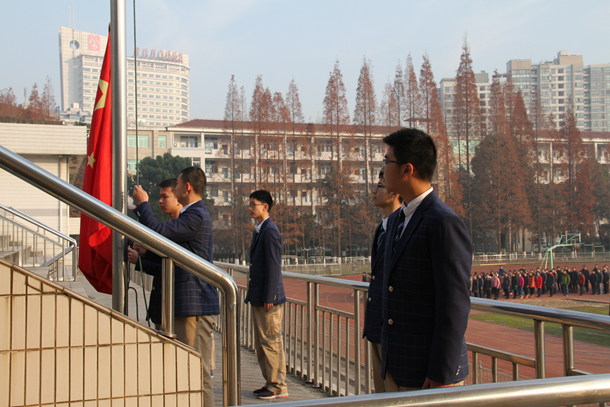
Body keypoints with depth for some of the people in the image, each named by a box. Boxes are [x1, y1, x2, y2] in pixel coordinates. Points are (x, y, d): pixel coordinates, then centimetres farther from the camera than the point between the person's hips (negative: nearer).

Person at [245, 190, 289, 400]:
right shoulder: (259, 230, 16)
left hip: (268, 298, -10)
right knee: (261, 343, 15)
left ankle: (278, 386, 5)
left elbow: (273, 266, -19)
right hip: (258, 298, 10)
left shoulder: (270, 230, -15)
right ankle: (270, 382, 24)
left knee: (271, 342, -3)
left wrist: (268, 297, -20)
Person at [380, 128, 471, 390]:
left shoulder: (445, 224, -16)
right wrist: (389, 359, 18)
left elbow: (455, 305, -18)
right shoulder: (396, 220, 12)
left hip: (430, 373, -8)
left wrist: (442, 375, -18)